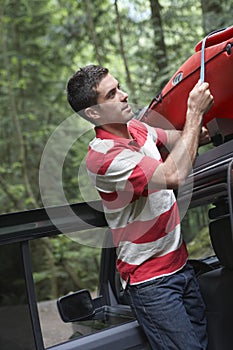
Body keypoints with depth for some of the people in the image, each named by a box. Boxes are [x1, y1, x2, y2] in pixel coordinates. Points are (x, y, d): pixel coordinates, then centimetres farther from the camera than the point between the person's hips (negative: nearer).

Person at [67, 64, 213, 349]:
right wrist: (195, 112, -24)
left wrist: (194, 132, -1)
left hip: (180, 264, 8)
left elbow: (173, 138, 23)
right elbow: (174, 175, -34)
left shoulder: (136, 128, 3)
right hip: (151, 280, -8)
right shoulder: (102, 156, -25)